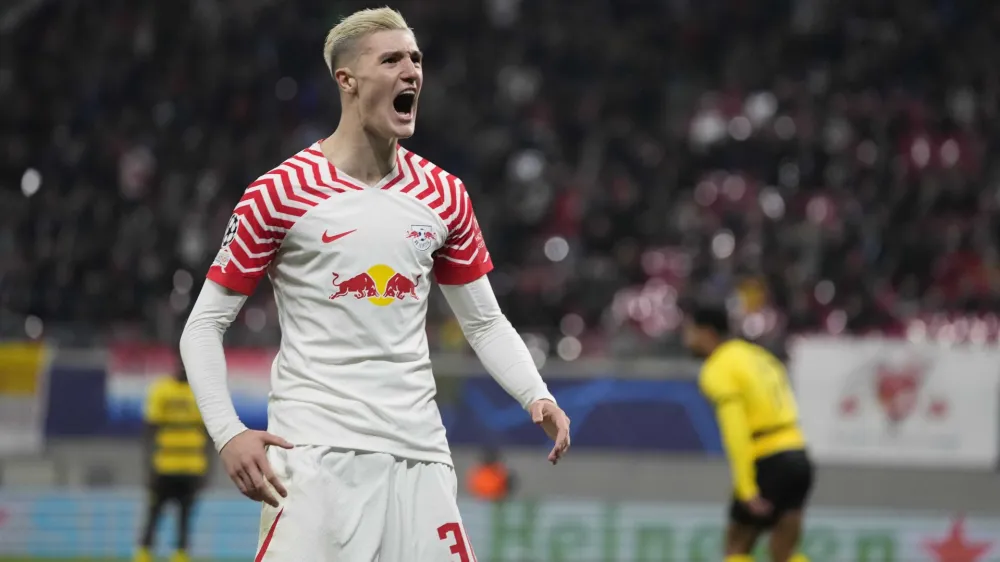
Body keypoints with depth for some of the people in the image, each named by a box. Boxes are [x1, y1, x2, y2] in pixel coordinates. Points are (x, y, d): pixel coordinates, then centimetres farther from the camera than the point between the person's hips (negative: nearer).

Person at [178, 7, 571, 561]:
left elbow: (484, 322, 19)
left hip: (419, 453, 4)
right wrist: (228, 433, -13)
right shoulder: (281, 192, -4)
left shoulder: (444, 194, 10)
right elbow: (204, 325, 0)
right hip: (315, 451, -4)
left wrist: (536, 396, 1)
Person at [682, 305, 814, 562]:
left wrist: (747, 490, -20)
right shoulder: (758, 355, 18)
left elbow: (735, 432, -17)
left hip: (768, 463, -7)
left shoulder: (718, 370, -8)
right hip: (798, 457, 7)